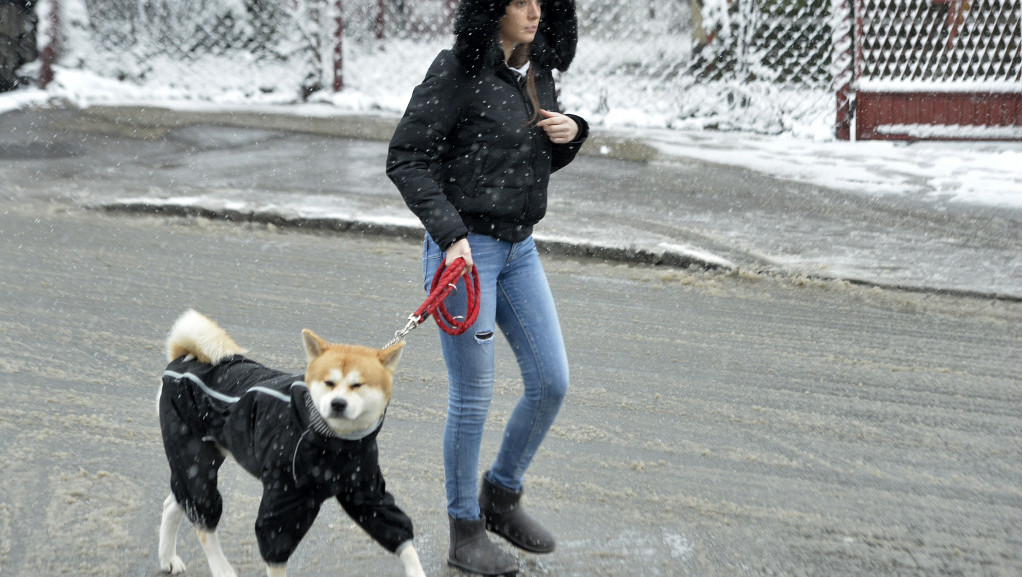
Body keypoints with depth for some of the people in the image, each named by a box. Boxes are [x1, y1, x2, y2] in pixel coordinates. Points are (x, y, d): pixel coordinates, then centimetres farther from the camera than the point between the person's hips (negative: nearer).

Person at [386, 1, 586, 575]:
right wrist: (451, 236, -21)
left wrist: (572, 133, -3)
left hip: (519, 247, 7)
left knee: (552, 382, 7)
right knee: (473, 397, 0)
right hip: (464, 249, -7)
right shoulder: (458, 70, -15)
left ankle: (500, 495, 27)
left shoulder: (539, 70, 7)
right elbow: (406, 158, -15)